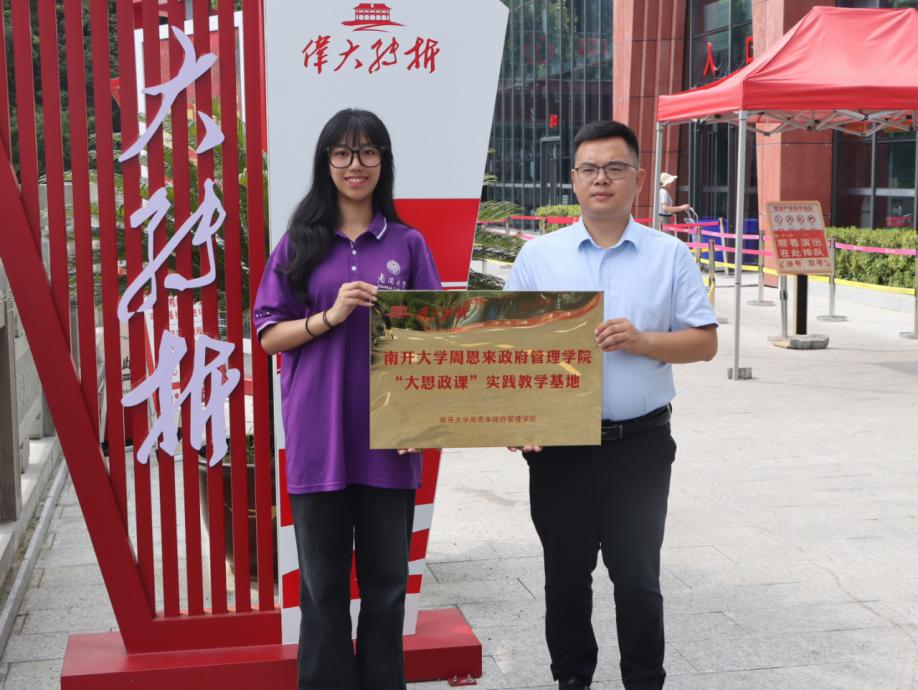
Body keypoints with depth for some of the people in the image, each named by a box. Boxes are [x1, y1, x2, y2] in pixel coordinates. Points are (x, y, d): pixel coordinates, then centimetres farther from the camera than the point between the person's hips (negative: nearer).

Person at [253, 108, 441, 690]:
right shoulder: (300, 242, 5)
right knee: (323, 581, 8)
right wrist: (329, 317, -14)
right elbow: (270, 335, 3)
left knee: (386, 578, 10)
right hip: (319, 438, 0)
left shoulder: (408, 244, 6)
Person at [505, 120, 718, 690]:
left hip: (641, 444, -1)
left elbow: (704, 342, 2)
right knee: (566, 577, 13)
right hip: (559, 445, 1)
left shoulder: (670, 256, 3)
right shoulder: (539, 256, 5)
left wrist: (641, 341, -15)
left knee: (638, 579, 7)